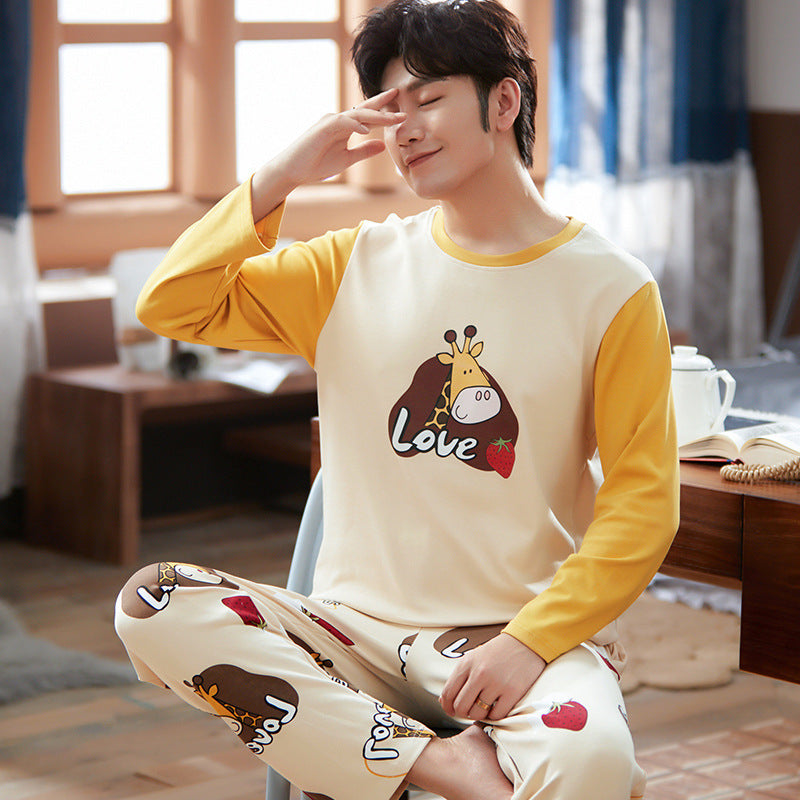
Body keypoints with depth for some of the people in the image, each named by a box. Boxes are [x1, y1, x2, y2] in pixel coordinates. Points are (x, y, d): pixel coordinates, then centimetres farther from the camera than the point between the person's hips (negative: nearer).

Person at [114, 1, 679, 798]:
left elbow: (641, 504, -5)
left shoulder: (610, 289, -1)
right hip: (359, 631, 4)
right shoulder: (357, 267, 10)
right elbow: (170, 307, 6)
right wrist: (281, 175, -3)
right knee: (152, 605, -22)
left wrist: (529, 644, -16)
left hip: (524, 634, -4)